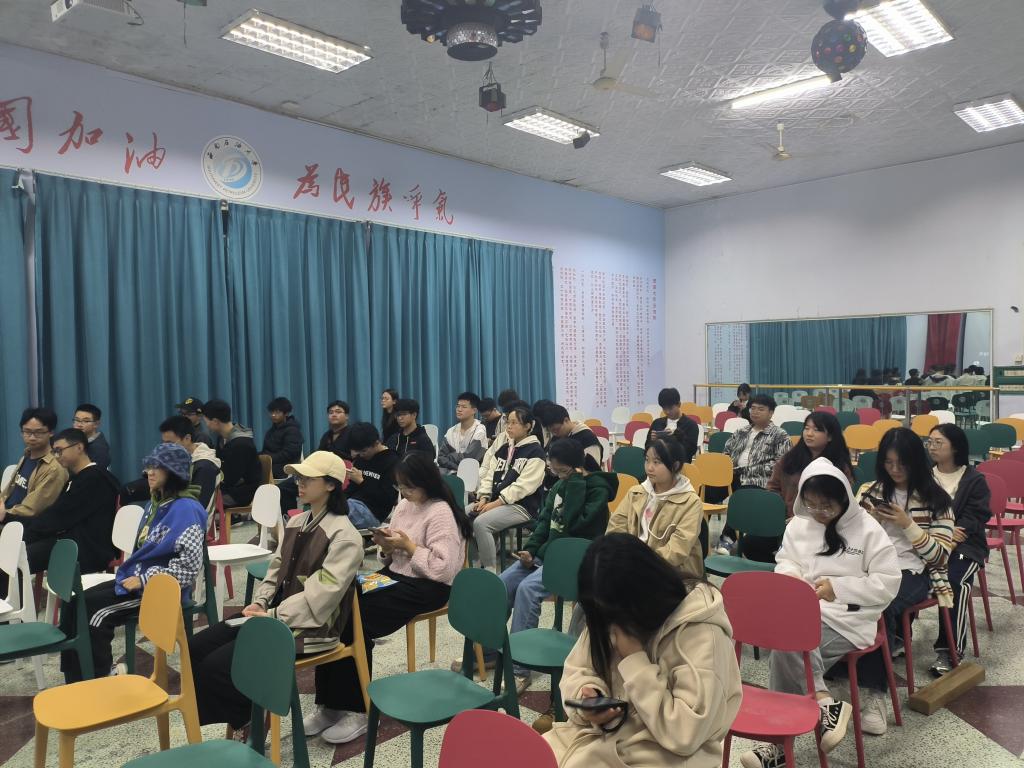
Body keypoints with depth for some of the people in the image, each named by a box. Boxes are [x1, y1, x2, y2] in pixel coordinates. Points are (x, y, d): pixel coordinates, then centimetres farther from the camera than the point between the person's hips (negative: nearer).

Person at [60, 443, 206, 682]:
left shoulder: (186, 509, -16)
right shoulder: (154, 504, 14)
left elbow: (190, 566, -23)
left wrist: (145, 579, -19)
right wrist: (130, 573, 6)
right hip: (136, 579, 9)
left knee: (94, 613, -19)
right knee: (73, 605, -5)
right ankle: (76, 682, 2)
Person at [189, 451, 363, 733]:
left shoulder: (344, 535, -15)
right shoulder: (295, 523, 13)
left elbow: (322, 596, -21)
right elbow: (276, 569, 15)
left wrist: (273, 616, -19)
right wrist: (260, 603, -3)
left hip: (308, 627, -9)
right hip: (274, 614, 9)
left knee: (216, 665, -19)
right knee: (196, 648, -3)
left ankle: (250, 723, 6)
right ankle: (246, 716, 8)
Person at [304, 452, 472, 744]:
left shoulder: (440, 513, -14)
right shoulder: (404, 505, 13)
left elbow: (443, 569, -21)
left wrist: (408, 546, -16)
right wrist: (387, 547, -4)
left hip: (427, 587, -8)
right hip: (395, 576, 8)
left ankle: (356, 709, -11)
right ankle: (331, 702, -11)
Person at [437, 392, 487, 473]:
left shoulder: (479, 431, -6)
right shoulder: (451, 432, 10)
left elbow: (468, 458, -13)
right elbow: (441, 457, 4)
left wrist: (450, 456, 3)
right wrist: (457, 467, -13)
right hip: (452, 473, 5)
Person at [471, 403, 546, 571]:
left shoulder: (535, 451, -6)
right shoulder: (502, 445, 17)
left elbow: (522, 486, -15)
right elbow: (489, 474, 13)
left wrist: (495, 503, -18)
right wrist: (483, 498, -5)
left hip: (522, 506, -7)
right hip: (496, 501, 7)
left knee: (481, 523, -28)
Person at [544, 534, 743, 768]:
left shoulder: (700, 635, -21)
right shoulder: (609, 618, -1)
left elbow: (686, 735, -24)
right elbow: (576, 670, 10)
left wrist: (634, 660, -23)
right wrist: (586, 698, -13)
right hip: (601, 733, 6)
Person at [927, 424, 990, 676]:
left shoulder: (974, 480, 7)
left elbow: (975, 518, -3)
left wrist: (950, 534, -20)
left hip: (964, 544, -2)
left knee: (954, 580, -33)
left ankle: (948, 650, -27)